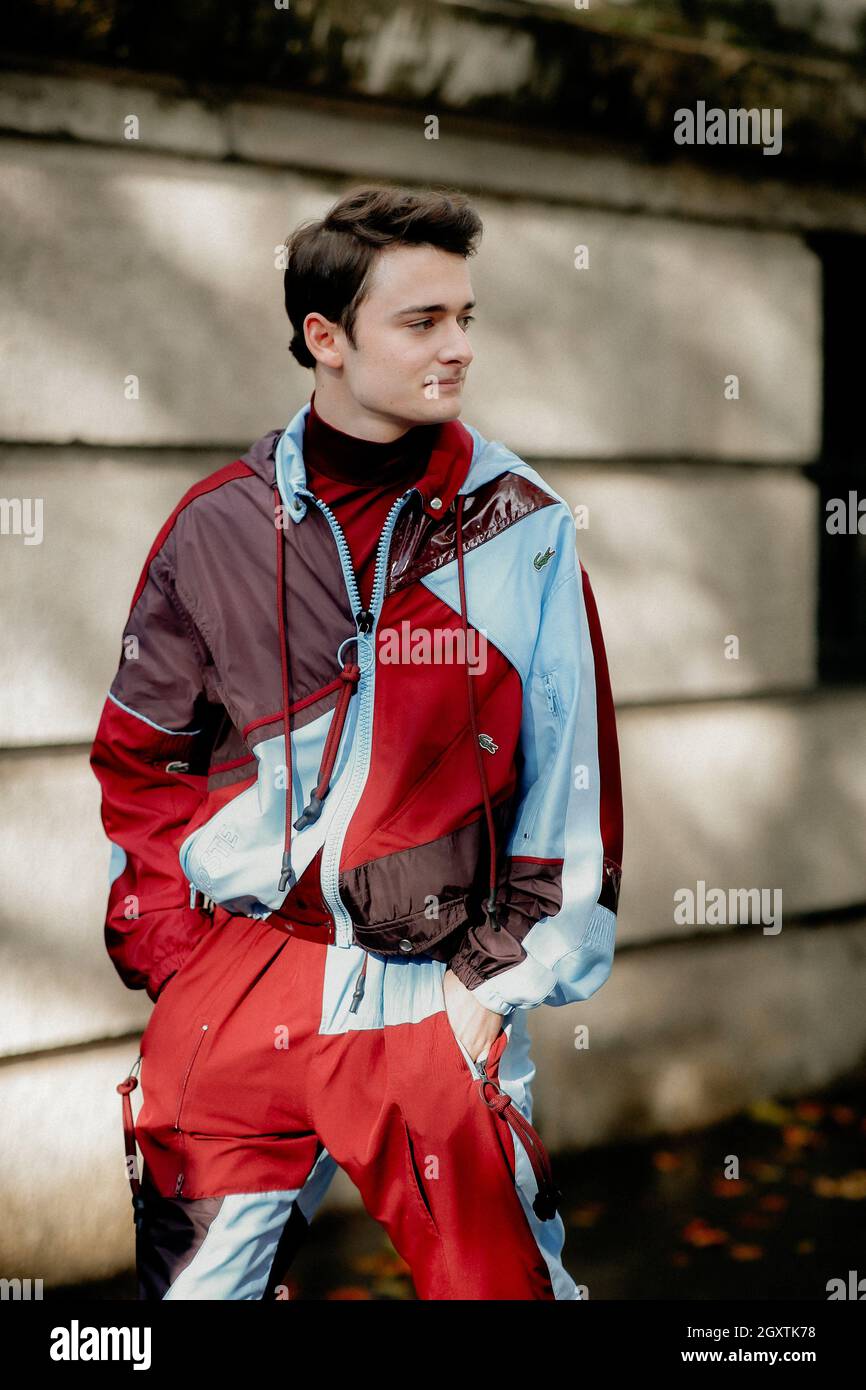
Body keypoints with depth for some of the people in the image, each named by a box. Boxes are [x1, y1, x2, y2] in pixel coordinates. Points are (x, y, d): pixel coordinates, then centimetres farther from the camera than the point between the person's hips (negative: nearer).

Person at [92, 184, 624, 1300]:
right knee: (195, 1277, 8)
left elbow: (571, 769, 0)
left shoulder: (523, 526, -2)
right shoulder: (218, 526, 1)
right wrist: (171, 942, 2)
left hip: (440, 993, -1)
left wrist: (504, 976, -4)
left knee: (502, 1277, 3)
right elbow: (137, 757, 10)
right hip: (235, 987, 1)